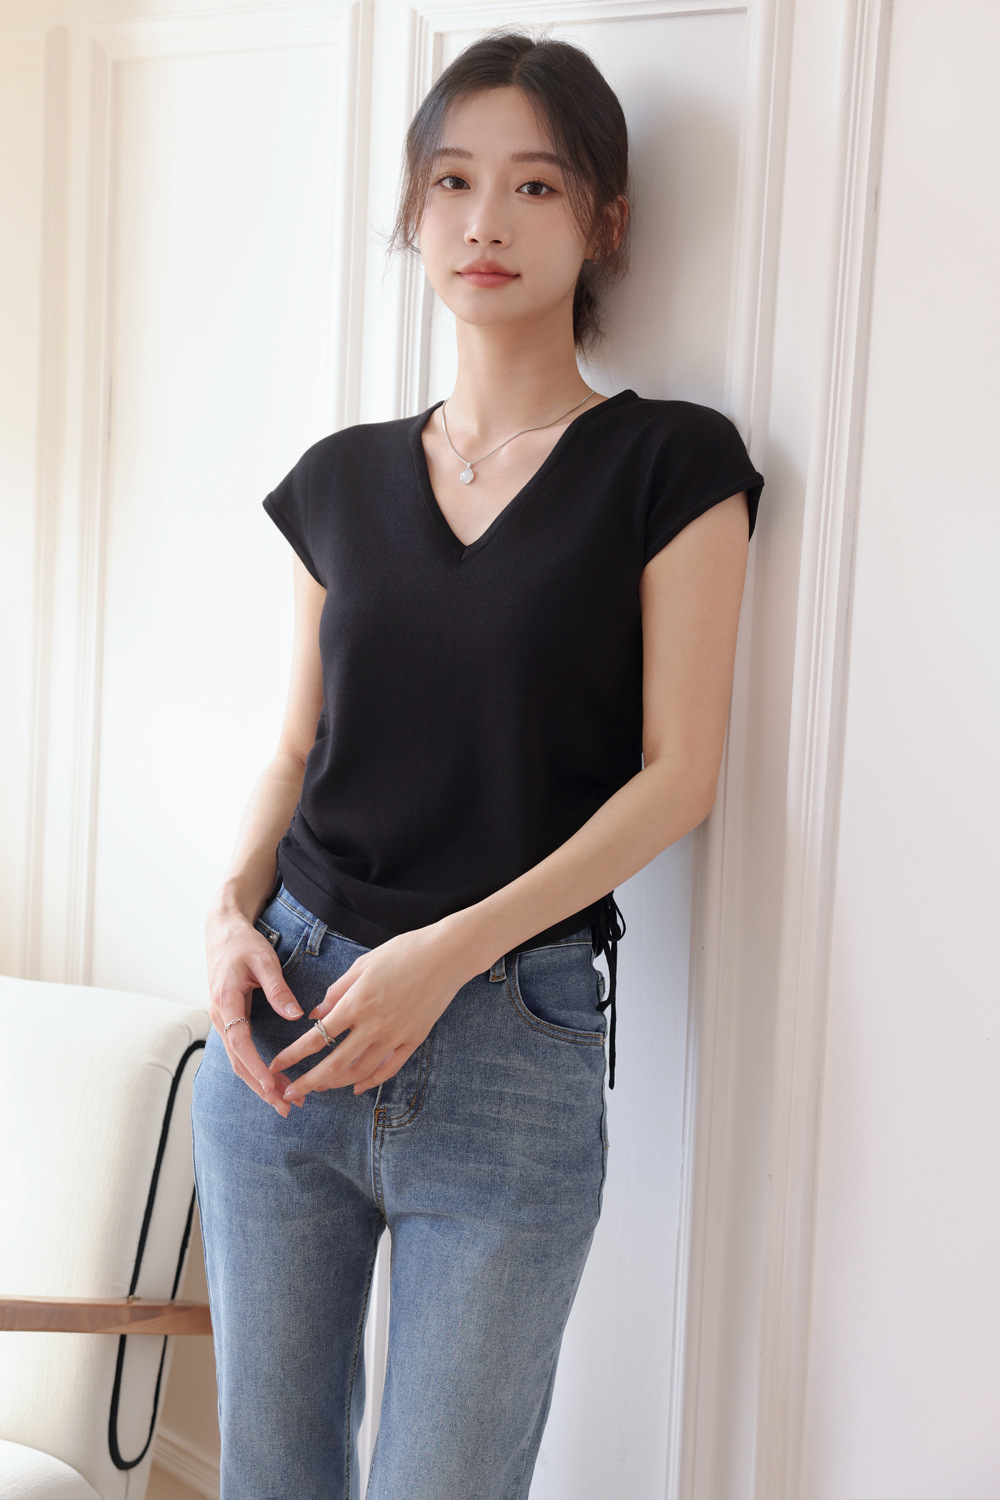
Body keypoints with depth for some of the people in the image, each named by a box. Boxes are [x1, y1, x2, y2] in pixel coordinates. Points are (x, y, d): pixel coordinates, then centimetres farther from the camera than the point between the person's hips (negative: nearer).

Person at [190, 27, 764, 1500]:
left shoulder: (671, 463, -2)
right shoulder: (344, 476, 11)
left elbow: (678, 770, -7)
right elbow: (300, 746, 15)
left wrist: (450, 952, -15)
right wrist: (233, 914, -4)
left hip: (513, 1040, -4)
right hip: (288, 1021, 4)